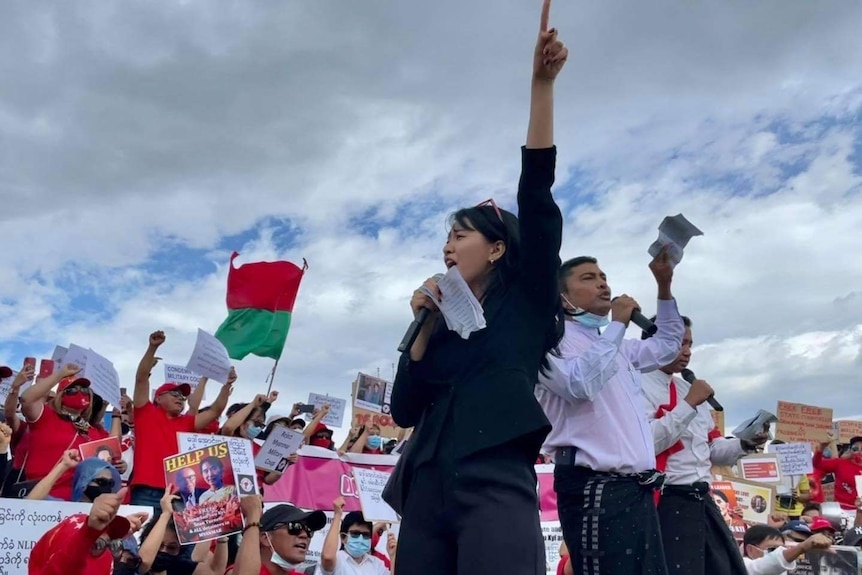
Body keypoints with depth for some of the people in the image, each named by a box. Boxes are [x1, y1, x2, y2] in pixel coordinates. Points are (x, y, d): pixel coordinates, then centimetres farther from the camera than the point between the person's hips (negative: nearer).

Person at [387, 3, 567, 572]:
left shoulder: (525, 300, 9)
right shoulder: (445, 323, 21)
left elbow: (536, 193, -2)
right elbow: (405, 410, 13)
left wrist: (543, 85, -8)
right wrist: (426, 324, 5)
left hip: (495, 485, -5)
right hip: (427, 491, 5)